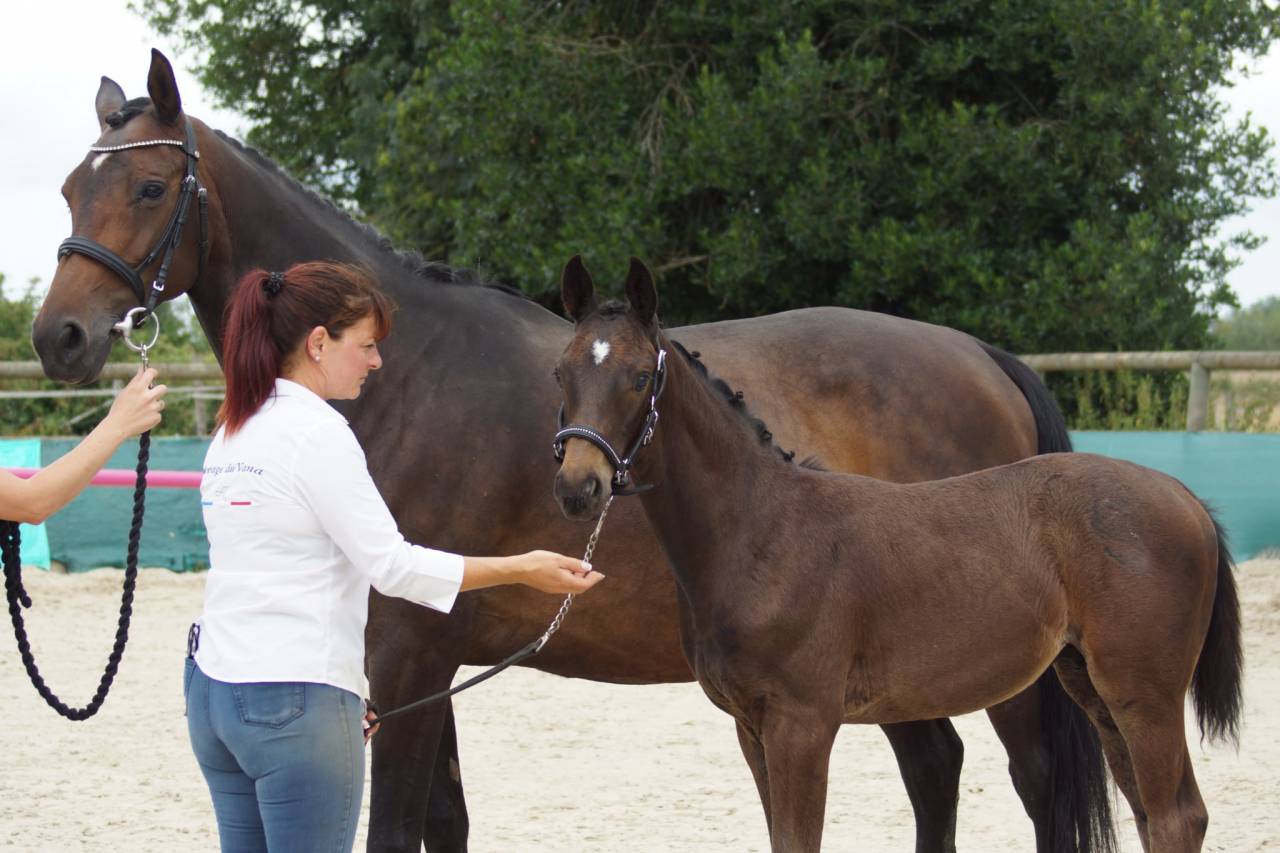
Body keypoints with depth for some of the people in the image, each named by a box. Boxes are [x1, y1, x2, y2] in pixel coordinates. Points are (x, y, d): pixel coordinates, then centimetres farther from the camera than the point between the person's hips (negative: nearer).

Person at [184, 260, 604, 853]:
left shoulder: (232, 431, 15)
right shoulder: (317, 431, -13)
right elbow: (391, 565, -15)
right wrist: (522, 569, -9)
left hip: (214, 691, 9)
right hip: (294, 704, -9)